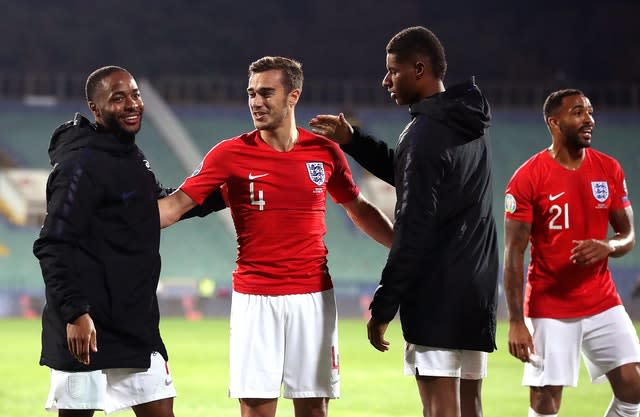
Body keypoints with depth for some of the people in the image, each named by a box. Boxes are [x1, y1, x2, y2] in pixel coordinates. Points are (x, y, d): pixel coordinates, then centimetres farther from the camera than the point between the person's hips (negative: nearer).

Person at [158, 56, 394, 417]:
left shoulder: (325, 151, 3)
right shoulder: (231, 154, -3)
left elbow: (359, 209, 17)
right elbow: (176, 205, -5)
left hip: (313, 296, 1)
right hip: (255, 298, -1)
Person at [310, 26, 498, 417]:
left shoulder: (425, 133, -14)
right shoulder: (468, 126, 13)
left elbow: (413, 232, -17)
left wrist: (383, 308, -13)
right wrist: (353, 141, 24)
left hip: (437, 296, -9)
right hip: (476, 293, 9)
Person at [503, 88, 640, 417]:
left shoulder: (609, 170, 4)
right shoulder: (528, 177, -10)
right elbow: (513, 254, -10)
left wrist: (608, 247, -15)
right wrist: (516, 322, -15)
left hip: (603, 303, 4)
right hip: (549, 309, -4)